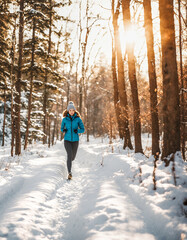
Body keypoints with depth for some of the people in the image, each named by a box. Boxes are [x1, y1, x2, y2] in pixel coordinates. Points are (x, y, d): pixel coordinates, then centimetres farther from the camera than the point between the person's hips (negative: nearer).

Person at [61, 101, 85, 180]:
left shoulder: (78, 119, -3)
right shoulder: (64, 119, -1)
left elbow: (82, 129, -1)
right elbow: (62, 128, 12)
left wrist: (77, 130, -22)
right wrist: (63, 130, -11)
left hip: (75, 140, 1)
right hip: (67, 140, -1)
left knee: (73, 157, 13)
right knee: (69, 155, -21)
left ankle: (69, 161, 51)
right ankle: (69, 172, -17)